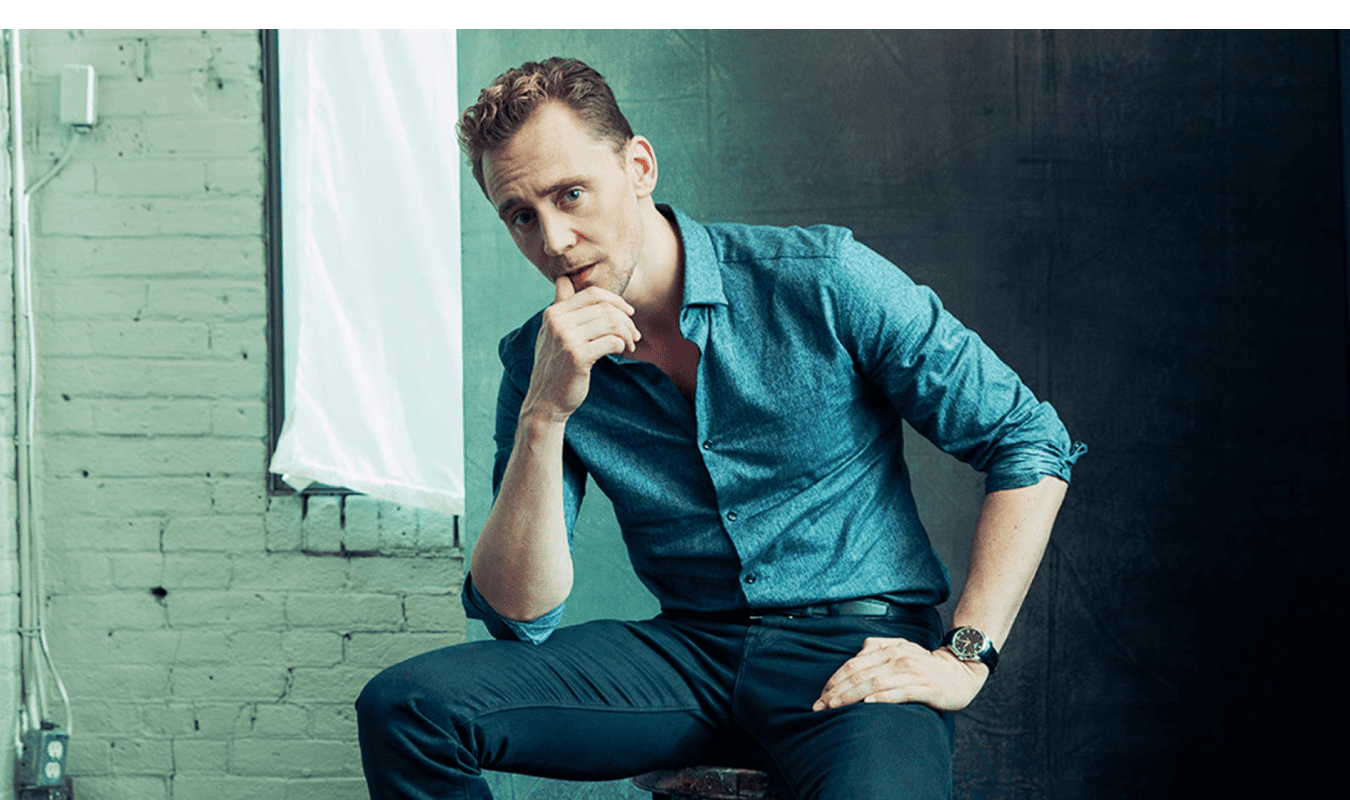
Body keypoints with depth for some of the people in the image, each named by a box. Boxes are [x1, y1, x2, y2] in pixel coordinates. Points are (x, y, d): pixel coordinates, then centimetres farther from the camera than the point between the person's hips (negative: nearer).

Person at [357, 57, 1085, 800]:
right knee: (404, 705, -16)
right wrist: (544, 416, -17)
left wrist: (964, 657, -10)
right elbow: (517, 618, -5)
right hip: (692, 651, 4)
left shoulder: (820, 281, -7)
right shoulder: (536, 364, 3)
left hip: (858, 653, -4)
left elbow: (1031, 443, -3)